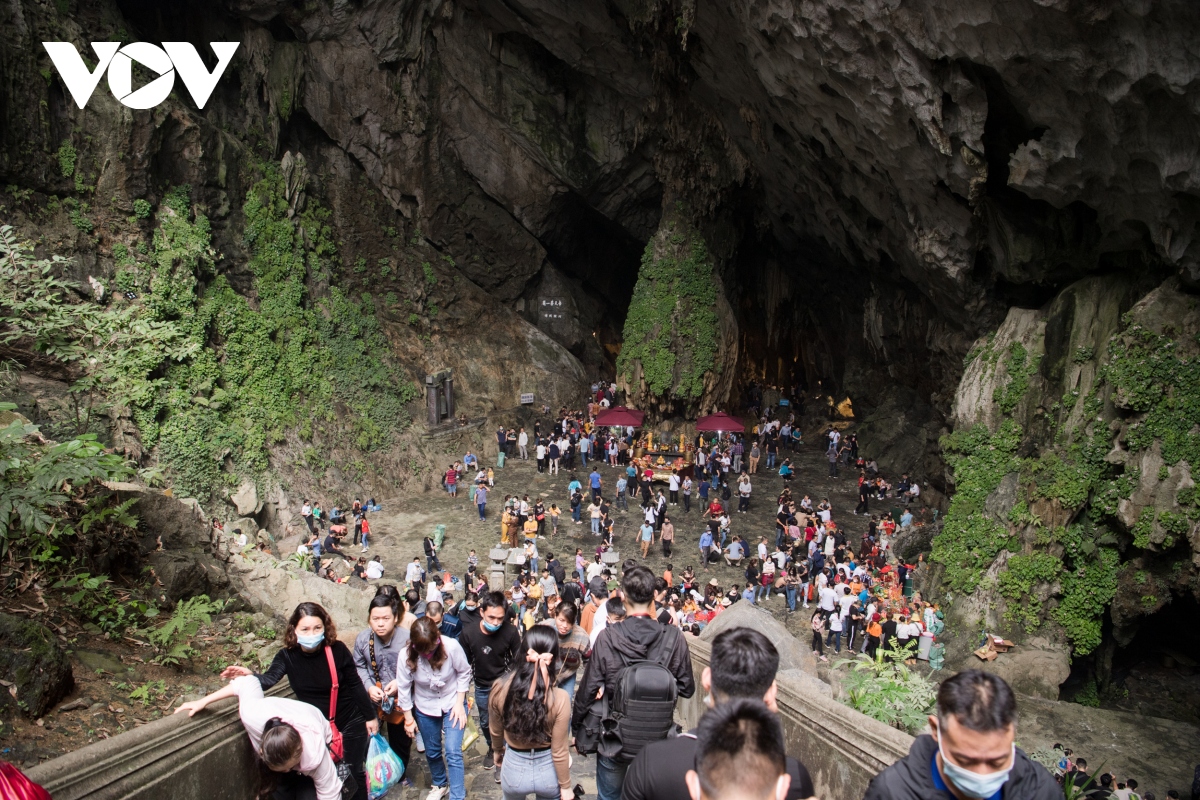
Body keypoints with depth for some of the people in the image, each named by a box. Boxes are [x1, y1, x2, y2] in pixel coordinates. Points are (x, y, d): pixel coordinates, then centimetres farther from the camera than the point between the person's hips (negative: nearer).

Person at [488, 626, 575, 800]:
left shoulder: (500, 689, -21)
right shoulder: (560, 699, -28)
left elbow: (496, 733, -2)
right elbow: (559, 752, -17)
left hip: (514, 769, 2)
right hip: (548, 771, -1)